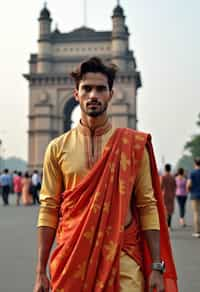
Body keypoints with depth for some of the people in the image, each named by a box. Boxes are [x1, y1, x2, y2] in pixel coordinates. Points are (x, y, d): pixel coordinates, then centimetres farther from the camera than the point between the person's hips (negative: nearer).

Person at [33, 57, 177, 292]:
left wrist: (157, 267, -4)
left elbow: (147, 206, 0)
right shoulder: (58, 148, 3)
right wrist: (41, 272, 0)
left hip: (123, 257, -1)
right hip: (72, 258, 1)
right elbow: (49, 209, 3)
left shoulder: (134, 145, 1)